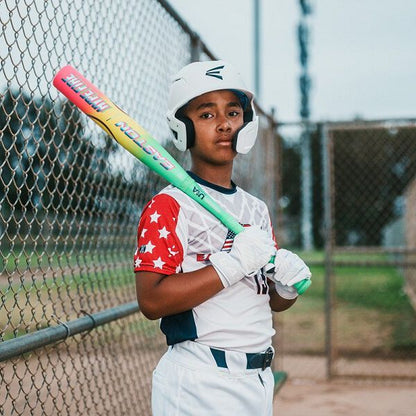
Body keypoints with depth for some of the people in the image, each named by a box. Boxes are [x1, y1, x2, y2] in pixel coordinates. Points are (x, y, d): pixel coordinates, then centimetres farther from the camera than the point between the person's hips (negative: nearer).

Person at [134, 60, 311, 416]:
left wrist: (289, 285, -5)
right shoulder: (169, 206, -9)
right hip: (198, 385, -7)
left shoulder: (257, 209, 12)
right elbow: (151, 301, -20)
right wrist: (235, 263, -23)